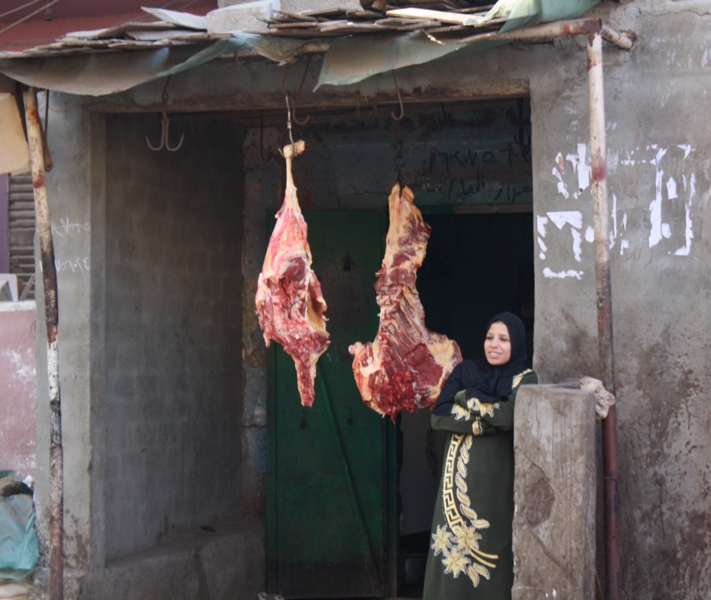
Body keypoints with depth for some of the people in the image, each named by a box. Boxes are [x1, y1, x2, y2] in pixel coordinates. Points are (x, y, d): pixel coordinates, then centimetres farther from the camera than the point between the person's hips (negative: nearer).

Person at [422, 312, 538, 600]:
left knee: (491, 546, -2)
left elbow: (511, 416, -18)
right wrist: (484, 422, -14)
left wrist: (468, 399, -7)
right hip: (461, 473, 2)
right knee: (454, 544, 0)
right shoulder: (465, 371, 9)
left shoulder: (525, 380, 2)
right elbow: (438, 416, -4)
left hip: (498, 478, -2)